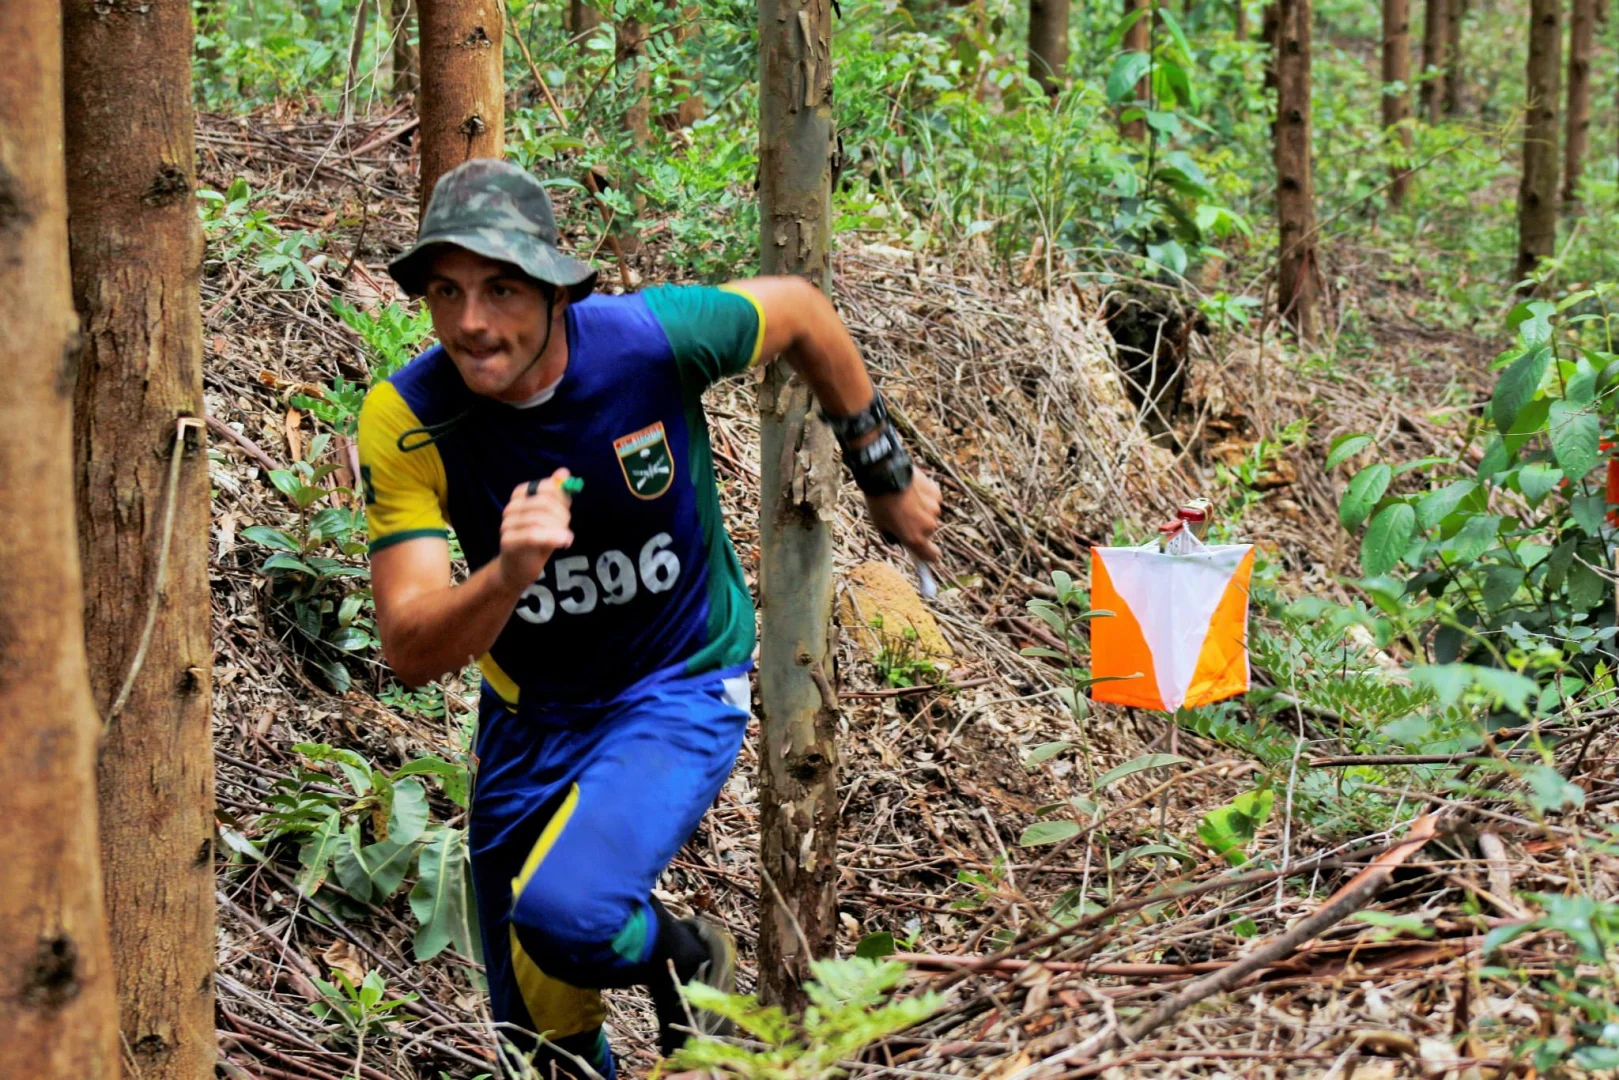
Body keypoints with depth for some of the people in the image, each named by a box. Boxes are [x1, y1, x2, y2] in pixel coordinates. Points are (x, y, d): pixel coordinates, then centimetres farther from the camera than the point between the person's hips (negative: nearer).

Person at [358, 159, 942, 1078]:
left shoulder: (651, 337, -23)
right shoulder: (405, 422, -21)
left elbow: (799, 311, -2)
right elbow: (411, 652, -26)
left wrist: (887, 474, 9)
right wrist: (508, 576, -46)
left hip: (681, 690, -3)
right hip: (529, 716, 3)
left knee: (565, 915, -29)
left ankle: (693, 963, 3)